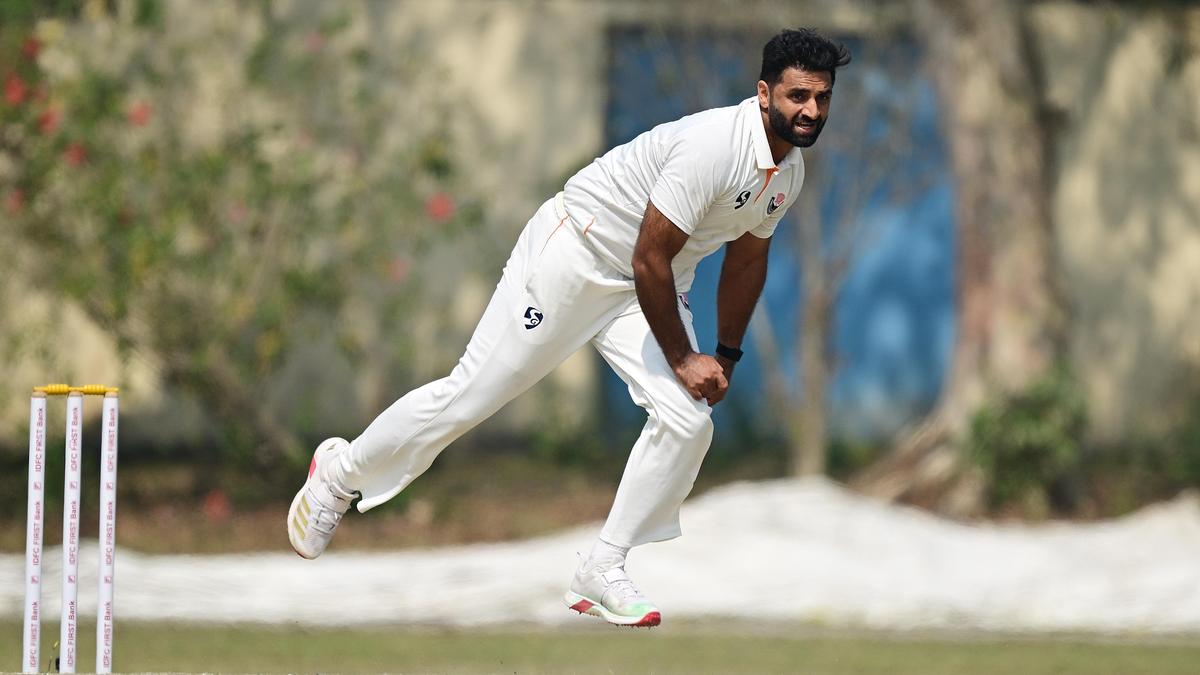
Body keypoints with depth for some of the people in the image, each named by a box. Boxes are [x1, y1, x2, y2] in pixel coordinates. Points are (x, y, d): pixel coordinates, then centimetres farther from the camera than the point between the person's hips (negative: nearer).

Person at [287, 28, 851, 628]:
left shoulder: (790, 172, -2)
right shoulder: (713, 146, -31)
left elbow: (746, 258, 16)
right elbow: (650, 259, -27)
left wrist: (726, 356, 15)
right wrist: (682, 360, -17)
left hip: (652, 288, 8)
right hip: (573, 256, -8)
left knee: (687, 422, -11)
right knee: (470, 394, -4)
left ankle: (601, 573, 1)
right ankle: (340, 472, 19)